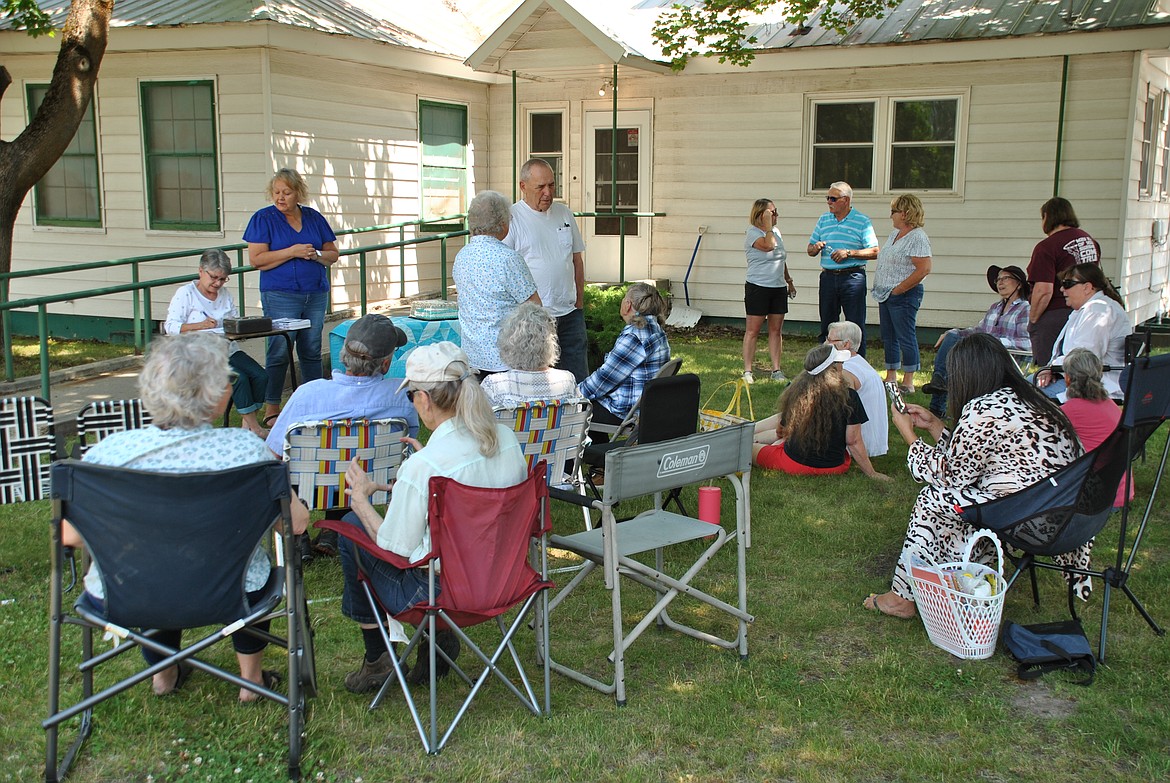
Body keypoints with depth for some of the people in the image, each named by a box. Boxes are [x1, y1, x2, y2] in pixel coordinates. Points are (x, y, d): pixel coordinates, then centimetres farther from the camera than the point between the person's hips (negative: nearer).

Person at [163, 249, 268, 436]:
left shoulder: (225, 294, 18)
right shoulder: (185, 294, 0)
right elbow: (171, 326, -7)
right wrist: (200, 325, -22)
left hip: (228, 350, 6)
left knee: (261, 376, -18)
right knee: (239, 378, -28)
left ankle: (247, 423, -8)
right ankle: (253, 428, -18)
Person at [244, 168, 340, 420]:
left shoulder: (314, 217, 12)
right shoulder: (263, 219, 0)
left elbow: (333, 254, 15)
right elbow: (256, 259, -8)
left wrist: (315, 255, -7)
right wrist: (292, 252, -15)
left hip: (316, 294, 4)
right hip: (280, 295, -4)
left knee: (312, 350, 7)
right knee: (279, 351, -5)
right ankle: (271, 409, 3)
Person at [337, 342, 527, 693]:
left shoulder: (422, 467, -25)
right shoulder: (506, 439, -6)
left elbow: (395, 548, -13)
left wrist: (361, 498, 2)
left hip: (439, 594, -7)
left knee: (353, 525, 14)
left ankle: (376, 658, 24)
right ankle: (439, 634, 19)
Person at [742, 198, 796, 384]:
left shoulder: (776, 231, 14)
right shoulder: (752, 233, -7)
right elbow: (768, 245, -26)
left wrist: (789, 281, 25)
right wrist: (768, 225, -16)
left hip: (778, 287, 7)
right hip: (758, 287, -7)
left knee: (776, 330, 7)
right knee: (753, 330, -3)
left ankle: (776, 370, 12)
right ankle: (747, 371, 0)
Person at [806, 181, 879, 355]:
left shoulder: (862, 221, -1)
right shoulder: (823, 220, 13)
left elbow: (874, 252, -6)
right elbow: (810, 250, 17)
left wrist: (849, 253, -15)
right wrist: (816, 248, -6)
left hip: (853, 277, -4)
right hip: (828, 277, 4)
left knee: (856, 326, -4)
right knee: (827, 325, 9)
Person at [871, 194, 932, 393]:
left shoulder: (917, 237, -15)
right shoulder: (895, 234, 13)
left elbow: (924, 269, -22)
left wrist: (898, 289, -19)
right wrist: (880, 289, 12)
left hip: (904, 296, -10)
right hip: (886, 295, 10)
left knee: (906, 338, -4)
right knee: (888, 337, 14)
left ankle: (908, 383, 3)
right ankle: (891, 378, 24)